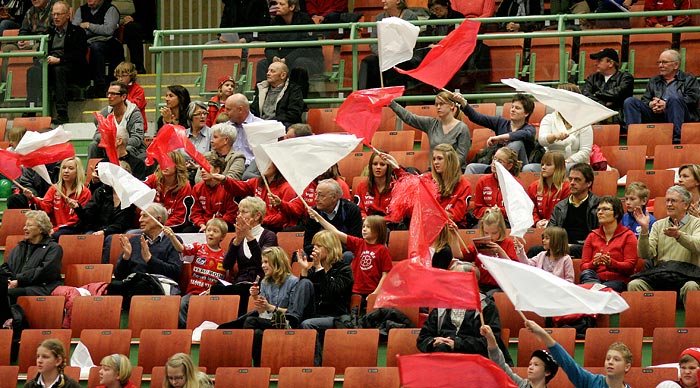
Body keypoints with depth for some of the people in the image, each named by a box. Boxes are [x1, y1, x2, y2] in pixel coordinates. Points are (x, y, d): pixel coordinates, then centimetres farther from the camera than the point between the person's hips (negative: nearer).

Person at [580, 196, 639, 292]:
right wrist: (594, 263, -12)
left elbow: (630, 266, -1)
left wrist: (611, 263, -20)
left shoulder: (628, 236, 9)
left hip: (618, 280, -4)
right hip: (595, 278, 4)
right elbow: (583, 266, 13)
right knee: (586, 273, -34)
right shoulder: (592, 236, 21)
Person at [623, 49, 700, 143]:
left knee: (673, 99, -37)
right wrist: (651, 104, -8)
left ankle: (677, 139, -47)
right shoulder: (653, 81, 30)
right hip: (656, 115, 4)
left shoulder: (689, 79, 16)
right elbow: (644, 101, 19)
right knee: (630, 101, -15)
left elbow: (692, 99, -1)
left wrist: (667, 104, -12)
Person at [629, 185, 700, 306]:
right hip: (659, 275, 3)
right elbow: (645, 255, 8)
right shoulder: (658, 225, 19)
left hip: (686, 274, -3)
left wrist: (678, 235, -32)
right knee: (634, 285, -25)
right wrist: (644, 229, -7)